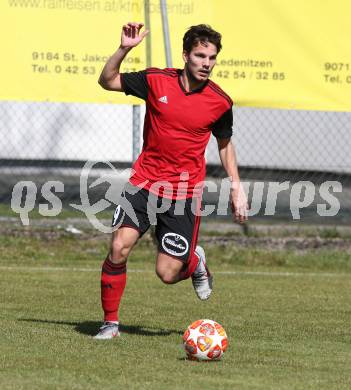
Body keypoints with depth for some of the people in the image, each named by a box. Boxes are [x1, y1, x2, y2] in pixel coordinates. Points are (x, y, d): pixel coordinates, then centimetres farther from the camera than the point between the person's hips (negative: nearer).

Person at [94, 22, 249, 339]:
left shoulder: (220, 102, -4)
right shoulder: (156, 81, -5)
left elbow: (225, 143, 13)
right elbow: (107, 81, 3)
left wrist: (236, 187, 8)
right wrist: (124, 48, -13)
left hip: (185, 192, -1)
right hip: (145, 181, 1)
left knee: (167, 273, -6)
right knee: (119, 247, -16)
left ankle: (196, 262, 31)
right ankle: (110, 322, 1)